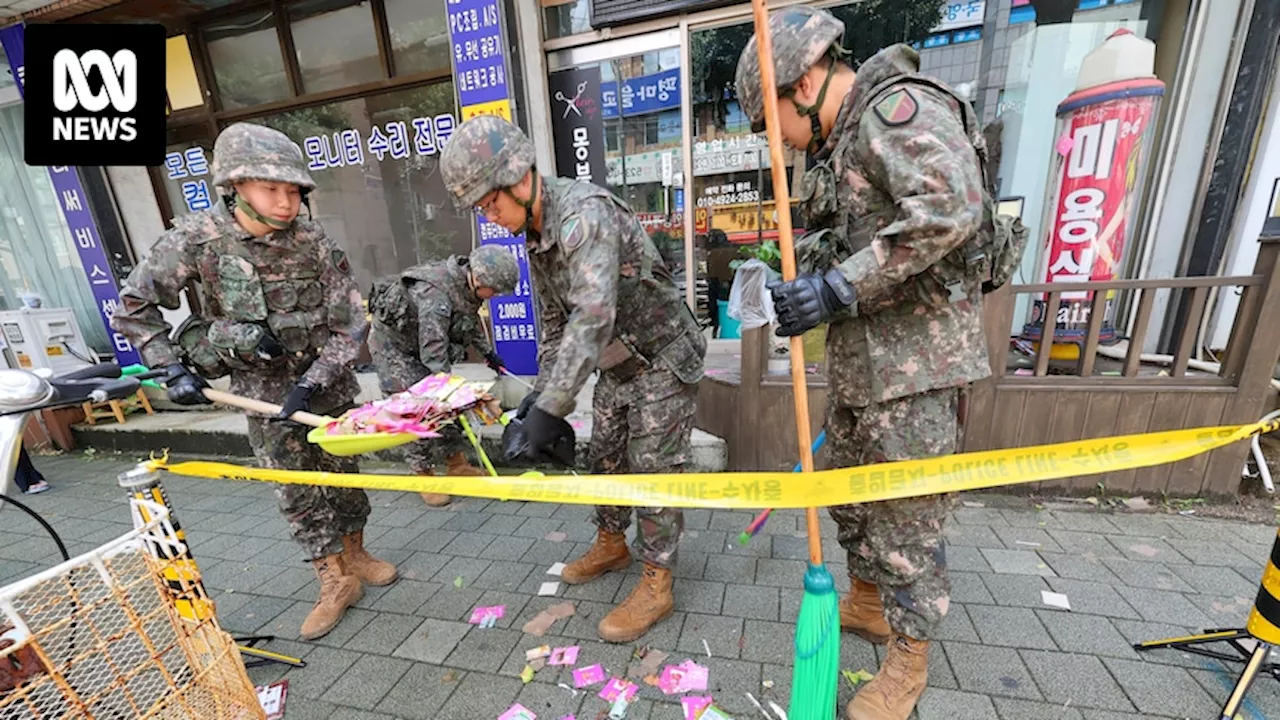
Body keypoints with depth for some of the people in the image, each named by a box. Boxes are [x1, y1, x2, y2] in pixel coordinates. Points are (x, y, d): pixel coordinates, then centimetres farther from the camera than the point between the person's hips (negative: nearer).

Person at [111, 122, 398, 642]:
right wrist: (173, 368, -10)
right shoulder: (196, 237, -15)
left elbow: (350, 325, -13)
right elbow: (133, 305, -2)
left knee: (342, 469, 11)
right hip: (261, 385, 0)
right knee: (295, 487, 4)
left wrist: (311, 383, -18)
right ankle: (335, 584, 19)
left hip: (324, 378, 0)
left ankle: (354, 556, 32)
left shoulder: (314, 242, -15)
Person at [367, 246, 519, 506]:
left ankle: (457, 464, 17)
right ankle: (424, 475, 6)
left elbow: (471, 319, 10)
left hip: (421, 341, 8)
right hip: (393, 345, -8)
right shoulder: (435, 296, -37)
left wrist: (487, 352, 13)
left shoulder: (466, 284, -11)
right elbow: (434, 355, -38)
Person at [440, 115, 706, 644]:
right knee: (605, 457, 16)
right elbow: (554, 320, 9)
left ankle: (656, 585, 15)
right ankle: (611, 544, 38)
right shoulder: (533, 236, 3)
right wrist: (542, 390, 4)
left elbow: (593, 316, -40)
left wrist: (551, 407, -40)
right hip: (617, 363, 9)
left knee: (653, 466, -2)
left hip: (663, 358, -8)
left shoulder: (584, 213, -28)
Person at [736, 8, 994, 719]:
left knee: (907, 514, 4)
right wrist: (811, 287, 3)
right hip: (861, 358, 10)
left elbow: (949, 208, -26)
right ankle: (867, 601, 42)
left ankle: (909, 658, 27)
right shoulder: (843, 142, 18)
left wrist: (836, 289, -25)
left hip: (916, 359, -10)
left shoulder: (899, 106, -10)